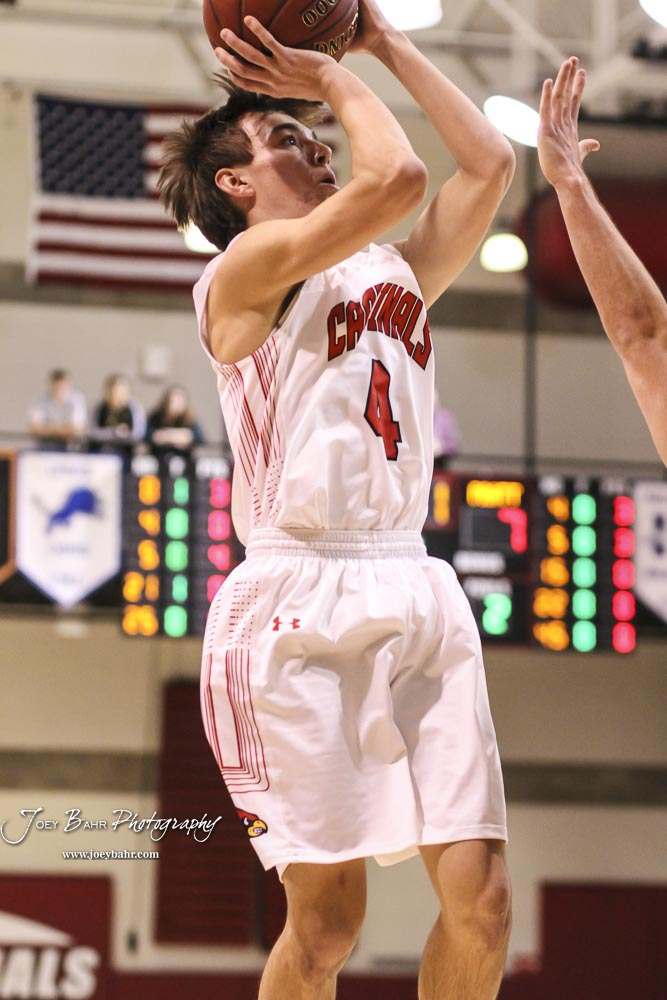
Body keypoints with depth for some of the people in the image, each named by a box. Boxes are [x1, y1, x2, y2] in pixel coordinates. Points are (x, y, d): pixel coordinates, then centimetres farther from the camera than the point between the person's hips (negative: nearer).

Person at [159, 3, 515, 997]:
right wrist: (337, 80, 3)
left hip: (418, 591, 6)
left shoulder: (395, 272, 22)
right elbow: (397, 178, -14)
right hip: (303, 598, -6)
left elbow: (490, 164, 20)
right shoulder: (248, 266, 0)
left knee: (481, 897, -4)